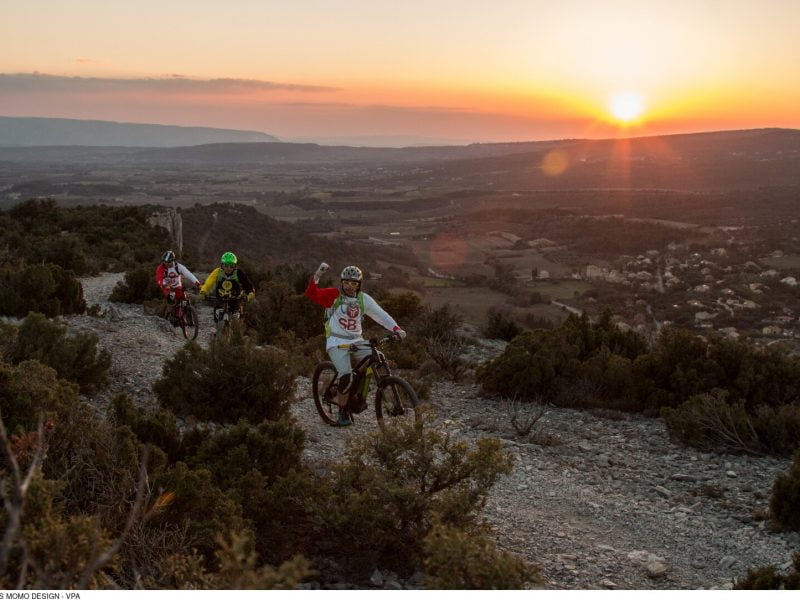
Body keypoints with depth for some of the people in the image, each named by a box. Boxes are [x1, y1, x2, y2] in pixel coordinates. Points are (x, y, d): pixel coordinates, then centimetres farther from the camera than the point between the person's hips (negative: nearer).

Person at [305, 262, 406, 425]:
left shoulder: (364, 299, 4)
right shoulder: (334, 295, -6)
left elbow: (380, 314, -2)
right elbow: (312, 294, -17)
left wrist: (396, 329, -16)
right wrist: (318, 274, -31)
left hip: (356, 341, 4)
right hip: (337, 342, -4)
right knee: (346, 376, -20)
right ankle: (342, 410, 4)